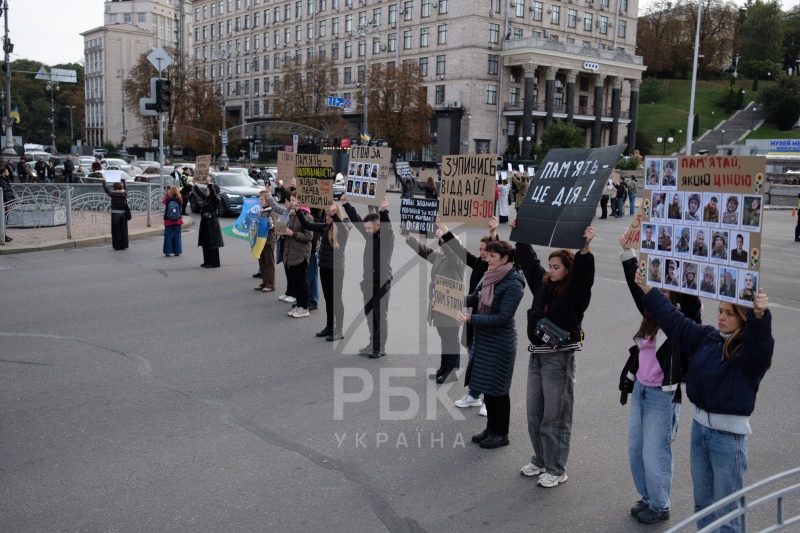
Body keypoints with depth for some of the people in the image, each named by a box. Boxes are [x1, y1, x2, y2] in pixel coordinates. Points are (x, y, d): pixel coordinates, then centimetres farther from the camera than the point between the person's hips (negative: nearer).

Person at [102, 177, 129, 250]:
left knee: (116, 231, 3)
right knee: (123, 230, 9)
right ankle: (124, 245, 12)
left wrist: (104, 180, 19)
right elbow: (125, 187, 21)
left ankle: (117, 246, 4)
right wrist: (123, 180, 37)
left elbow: (106, 188, 4)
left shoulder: (113, 194, -8)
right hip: (123, 213, 3)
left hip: (115, 213, -3)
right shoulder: (125, 193, 0)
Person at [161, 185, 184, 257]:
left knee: (168, 236, 6)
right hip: (177, 221, 1)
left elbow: (163, 201, 11)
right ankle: (177, 251, 10)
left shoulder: (167, 199, -11)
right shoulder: (179, 200, -10)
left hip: (168, 221, -1)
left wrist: (167, 193, 15)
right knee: (177, 236, 8)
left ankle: (168, 252, 6)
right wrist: (178, 192, 8)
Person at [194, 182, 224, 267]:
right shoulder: (206, 199, 9)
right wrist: (194, 184, 21)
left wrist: (211, 185, -36)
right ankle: (207, 262, 20)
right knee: (205, 244, 11)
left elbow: (214, 194, -31)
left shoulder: (216, 200, -11)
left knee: (212, 244, -3)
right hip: (205, 224, 8)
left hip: (212, 225, -8)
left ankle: (214, 263, 3)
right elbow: (200, 192, 24)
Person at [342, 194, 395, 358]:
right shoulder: (369, 236, 7)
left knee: (381, 316, 1)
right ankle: (373, 345, 23)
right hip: (368, 282, 7)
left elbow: (387, 227, -30)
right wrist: (346, 204, 8)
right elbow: (356, 220, 12)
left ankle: (381, 348, 8)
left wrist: (384, 212, -46)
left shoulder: (387, 237, -10)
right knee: (369, 315, 12)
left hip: (382, 282, -7)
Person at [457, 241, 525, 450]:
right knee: (486, 385, 16)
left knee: (498, 388, 4)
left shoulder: (513, 284, -20)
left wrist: (471, 319, -26)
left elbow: (503, 317, -23)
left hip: (500, 343, -8)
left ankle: (501, 434, 20)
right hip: (483, 338, 8)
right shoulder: (489, 276, 2)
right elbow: (473, 298, 12)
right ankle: (491, 428, 31)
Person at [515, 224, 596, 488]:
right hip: (537, 355, 7)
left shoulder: (575, 293, -11)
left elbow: (584, 274, -30)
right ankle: (540, 460, 33)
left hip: (559, 359, -7)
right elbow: (529, 260, 18)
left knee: (555, 417, 1)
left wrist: (585, 250, -44)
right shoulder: (543, 284, 7)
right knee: (534, 414, 16)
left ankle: (556, 470, 14)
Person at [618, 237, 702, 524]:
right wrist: (627, 250, -5)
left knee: (654, 455, 4)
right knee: (635, 451, 16)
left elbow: (691, 299, -29)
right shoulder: (652, 313, 3)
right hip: (640, 390, 6)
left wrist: (673, 264, -32)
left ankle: (660, 507, 25)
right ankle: (647, 498, 35)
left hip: (663, 395, -6)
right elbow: (636, 284, 1)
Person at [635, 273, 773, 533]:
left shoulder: (750, 350, -16)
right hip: (699, 426, 7)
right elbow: (675, 321, 11)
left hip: (729, 434, -7)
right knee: (702, 502, 21)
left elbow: (761, 340, -38)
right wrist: (648, 290, 11)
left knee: (726, 509, 5)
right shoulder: (707, 337, 3)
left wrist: (760, 316, -58)